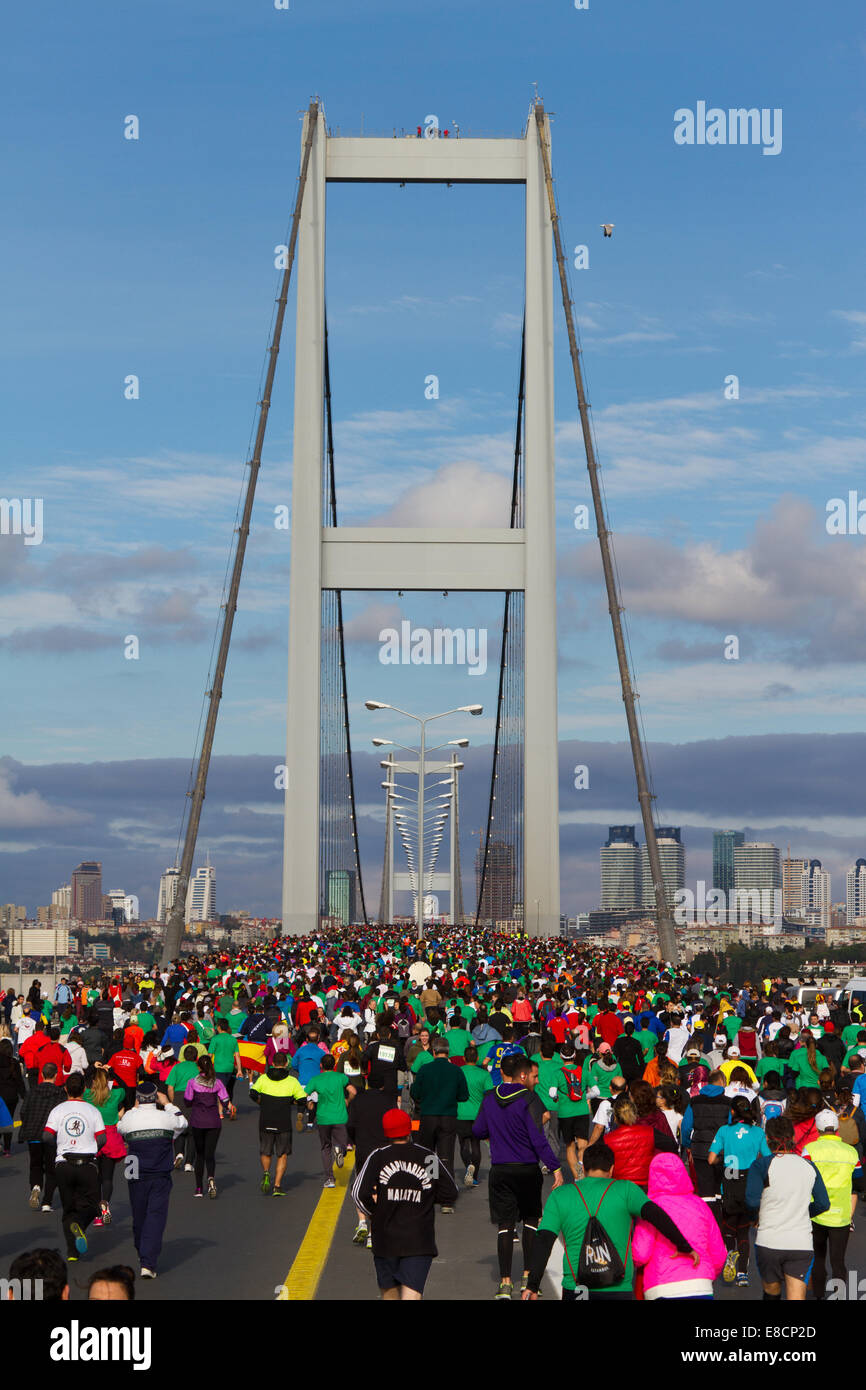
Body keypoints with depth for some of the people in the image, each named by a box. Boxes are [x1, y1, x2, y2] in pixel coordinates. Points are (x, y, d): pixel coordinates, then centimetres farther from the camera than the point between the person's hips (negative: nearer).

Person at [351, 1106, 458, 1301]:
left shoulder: (378, 1157, -3)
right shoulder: (428, 1158, 1)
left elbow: (359, 1193, -11)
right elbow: (450, 1193, 6)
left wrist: (373, 1214, 7)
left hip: (385, 1239, 1)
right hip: (419, 1241, -1)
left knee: (389, 1290, 19)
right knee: (412, 1293, -7)